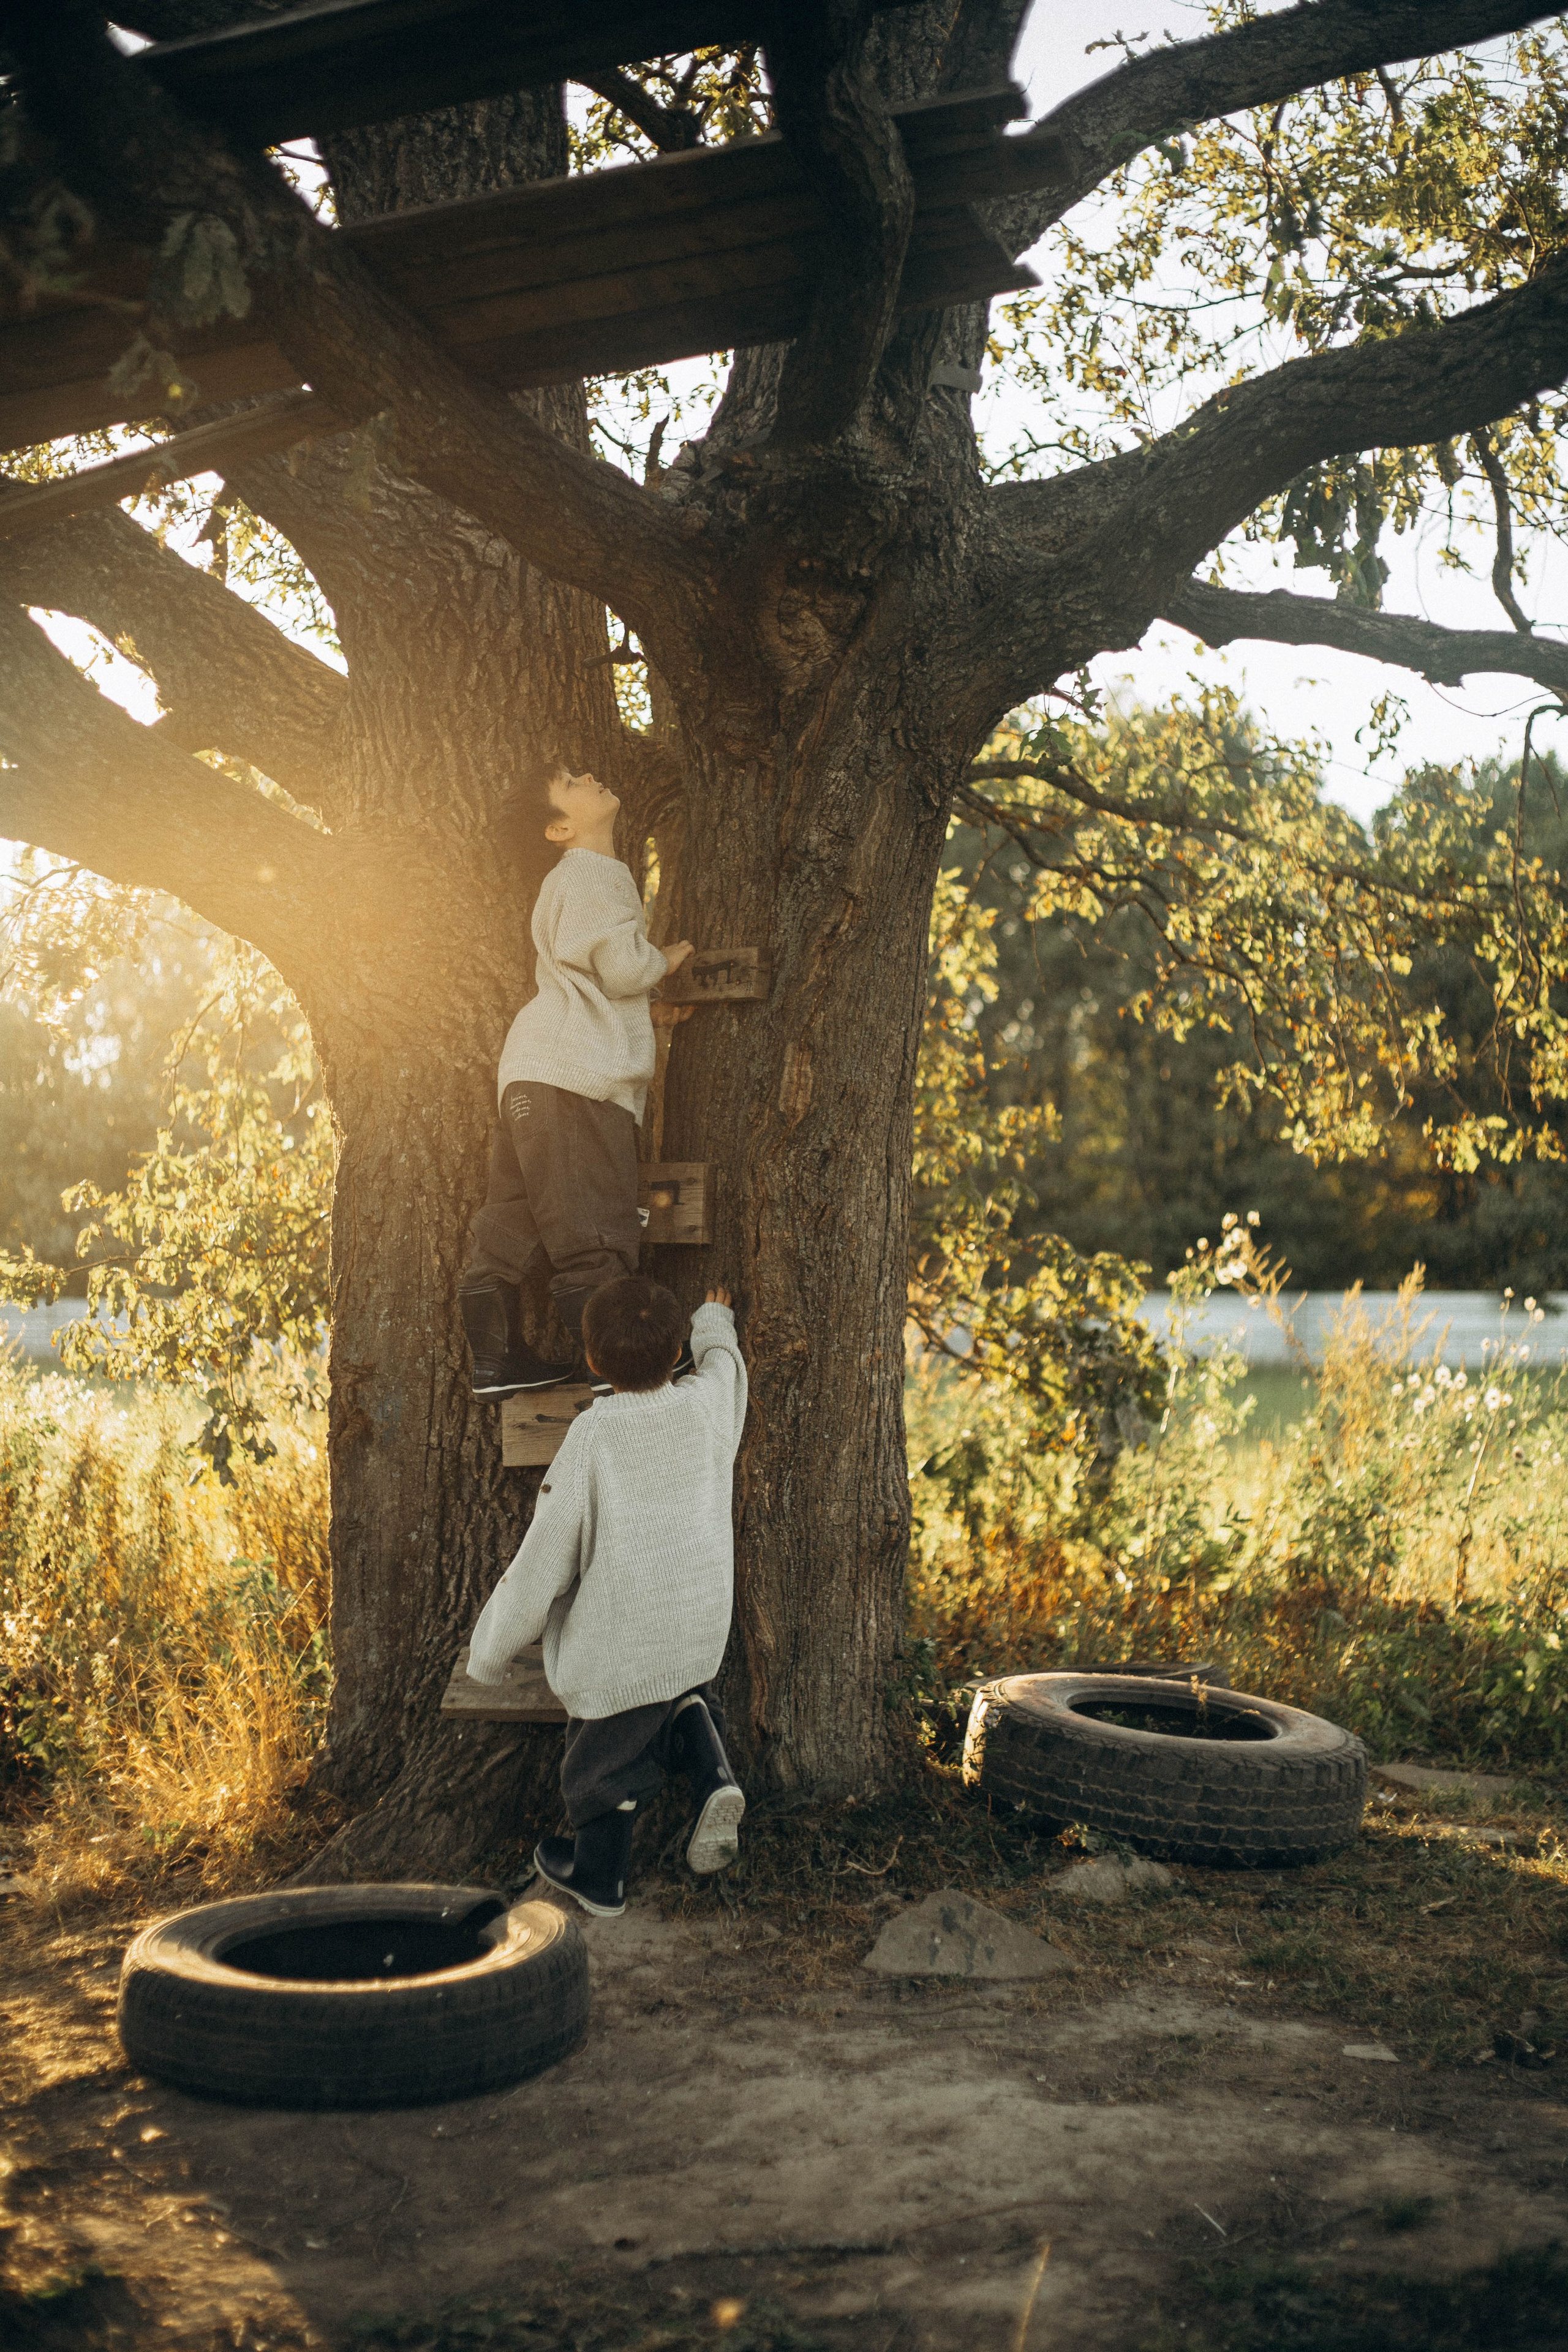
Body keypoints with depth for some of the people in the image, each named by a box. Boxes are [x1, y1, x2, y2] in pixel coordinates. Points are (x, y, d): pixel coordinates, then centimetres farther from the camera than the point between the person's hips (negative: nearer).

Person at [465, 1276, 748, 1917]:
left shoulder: (592, 1436, -21)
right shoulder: (707, 1403, -8)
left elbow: (545, 1557, -17)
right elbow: (724, 1361, 20)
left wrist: (490, 1649, -5)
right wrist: (715, 1326, 43)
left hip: (621, 1636, -4)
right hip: (701, 1627, 4)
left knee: (608, 1753, 16)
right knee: (682, 1697, 33)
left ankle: (597, 1876, 37)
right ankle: (713, 1780, 8)